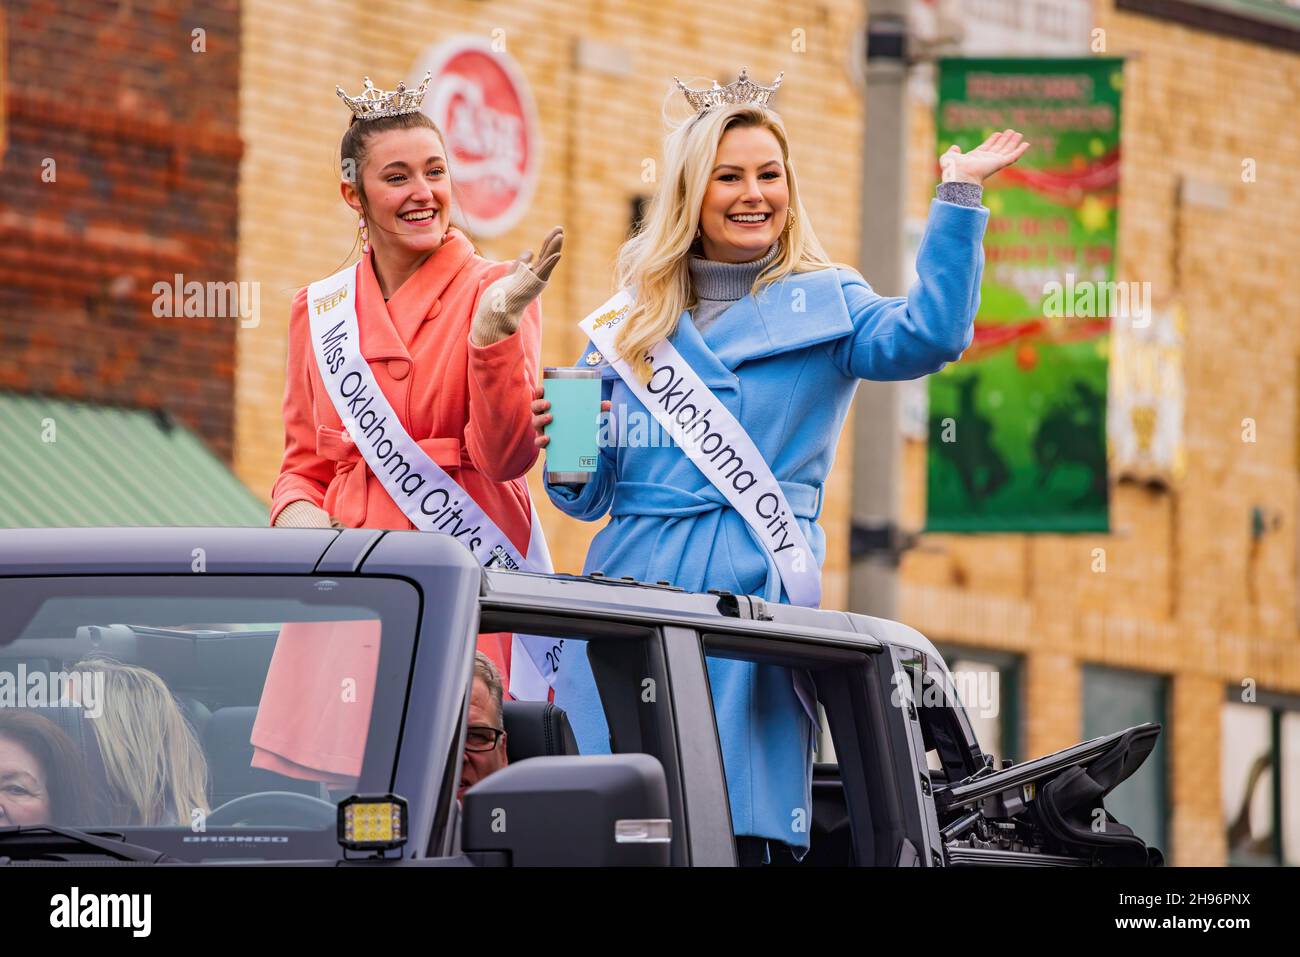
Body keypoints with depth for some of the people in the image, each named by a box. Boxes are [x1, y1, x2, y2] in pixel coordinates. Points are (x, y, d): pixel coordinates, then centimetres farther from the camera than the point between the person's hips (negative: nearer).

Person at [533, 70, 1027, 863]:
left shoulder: (823, 306, 10)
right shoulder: (628, 327, 17)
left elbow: (928, 334, -12)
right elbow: (591, 497, 17)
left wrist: (960, 198, -16)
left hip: (753, 589, -2)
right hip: (632, 582, 3)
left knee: (740, 828, -9)